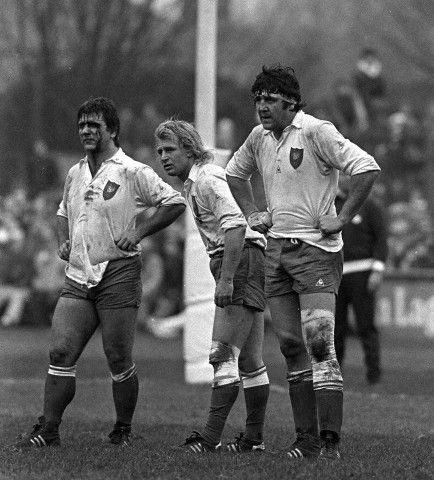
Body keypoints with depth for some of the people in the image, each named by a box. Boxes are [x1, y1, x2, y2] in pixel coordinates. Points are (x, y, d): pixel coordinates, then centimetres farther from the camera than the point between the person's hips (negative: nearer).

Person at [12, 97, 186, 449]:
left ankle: (124, 430, 14)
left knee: (118, 360, -2)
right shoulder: (75, 174, 15)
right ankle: (48, 430, -4)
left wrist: (138, 233, -11)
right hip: (78, 278, 6)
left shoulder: (133, 173, -6)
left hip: (118, 274, -5)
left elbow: (175, 203, -6)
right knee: (61, 353, -5)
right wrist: (63, 241, 12)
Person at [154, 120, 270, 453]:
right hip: (243, 266, 11)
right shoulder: (192, 183, 20)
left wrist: (226, 279, -27)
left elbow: (235, 226, -23)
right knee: (249, 360, 13)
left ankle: (211, 437, -20)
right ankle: (254, 438, 17)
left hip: (242, 262, -11)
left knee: (223, 355, -15)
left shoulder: (207, 179, -11)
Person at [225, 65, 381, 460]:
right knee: (292, 347, 5)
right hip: (276, 250, 7)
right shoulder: (259, 138, 10)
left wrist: (343, 219, -17)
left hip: (315, 249, -7)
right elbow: (235, 172, 31)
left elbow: (367, 168, -19)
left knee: (319, 344, -15)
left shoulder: (316, 132, -12)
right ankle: (306, 439, 10)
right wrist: (251, 213, 17)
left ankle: (331, 440, -15)